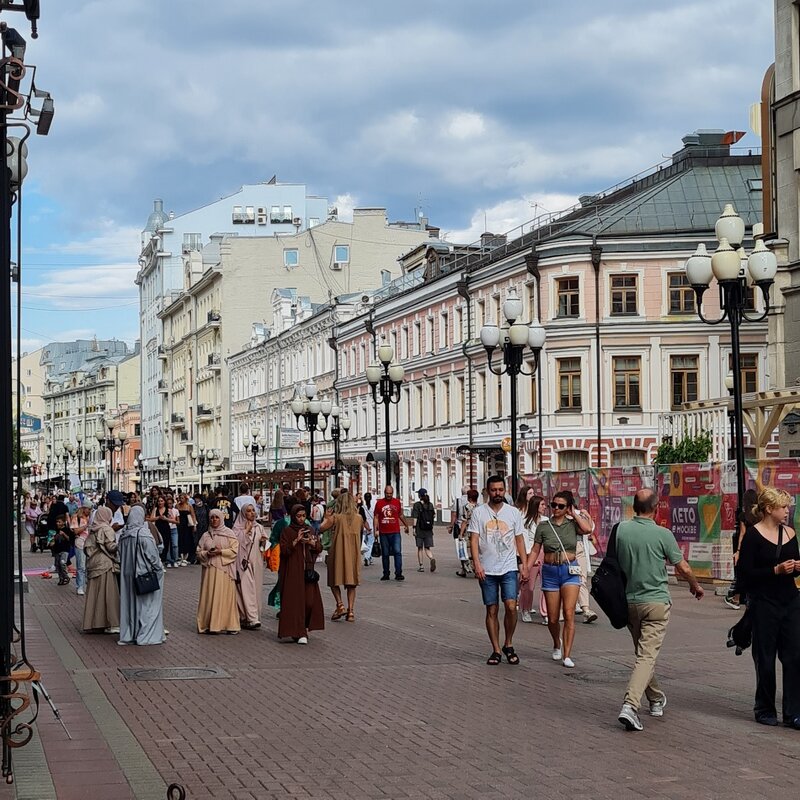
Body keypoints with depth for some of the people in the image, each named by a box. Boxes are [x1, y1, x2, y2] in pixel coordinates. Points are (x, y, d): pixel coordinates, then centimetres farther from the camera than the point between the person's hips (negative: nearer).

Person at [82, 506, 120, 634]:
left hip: (93, 564, 7)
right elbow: (111, 546, -15)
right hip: (105, 564, -7)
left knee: (94, 593, 9)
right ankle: (111, 624, -4)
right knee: (108, 593, -4)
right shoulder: (106, 529, -10)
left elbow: (86, 547, 11)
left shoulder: (92, 530, 11)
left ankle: (93, 622, 12)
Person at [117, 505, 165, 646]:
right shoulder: (143, 534, -18)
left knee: (129, 602, 13)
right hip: (144, 572, -6)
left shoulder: (124, 533, 1)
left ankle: (127, 635, 17)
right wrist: (159, 569, -3)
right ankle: (145, 635, 5)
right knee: (145, 603, 3)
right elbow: (152, 555, -15)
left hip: (127, 573, 6)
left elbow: (121, 553, 9)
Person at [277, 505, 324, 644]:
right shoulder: (287, 531, -1)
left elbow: (319, 548, 10)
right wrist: (296, 540, -20)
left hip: (307, 570, 4)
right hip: (292, 571, -4)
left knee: (310, 601, -2)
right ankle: (298, 632, -6)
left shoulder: (310, 530, 12)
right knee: (295, 601, -7)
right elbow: (284, 550, -9)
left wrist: (311, 542, -11)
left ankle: (304, 628, 18)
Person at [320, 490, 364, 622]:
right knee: (351, 583, 10)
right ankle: (351, 611, 4)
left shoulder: (336, 517, -9)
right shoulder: (359, 518, 1)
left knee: (334, 581, 10)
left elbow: (322, 528, -3)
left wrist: (326, 518, 14)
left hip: (338, 552, -3)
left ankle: (340, 605, -8)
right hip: (354, 552, 3)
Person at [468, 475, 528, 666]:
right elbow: (473, 540, -2)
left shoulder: (513, 512, 6)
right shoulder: (479, 513, 1)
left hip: (509, 568, 0)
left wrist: (524, 564, 4)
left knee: (511, 606, -13)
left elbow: (519, 539, 10)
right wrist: (477, 564, -14)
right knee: (491, 610, 4)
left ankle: (508, 645, 6)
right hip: (487, 570, 0)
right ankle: (496, 650, 11)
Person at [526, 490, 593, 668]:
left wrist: (574, 513, -8)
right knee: (552, 618, 6)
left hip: (570, 571, -1)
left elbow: (587, 529, -21)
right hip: (550, 572, 1)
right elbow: (535, 551, 6)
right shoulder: (543, 526, 2)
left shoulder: (572, 524, 0)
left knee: (569, 614, -14)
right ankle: (557, 644, 37)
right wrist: (526, 570, -4)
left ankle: (567, 655, -10)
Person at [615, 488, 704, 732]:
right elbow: (683, 568, -3)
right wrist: (696, 586, 17)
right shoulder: (662, 535, -12)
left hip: (629, 601, 4)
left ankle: (656, 699, 35)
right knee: (647, 655, -7)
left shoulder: (621, 530, -4)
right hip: (656, 602, -4)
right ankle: (630, 705, -22)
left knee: (643, 652, 20)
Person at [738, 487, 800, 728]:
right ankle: (765, 710, 19)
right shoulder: (753, 535, -9)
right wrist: (776, 570, -20)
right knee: (765, 659, 5)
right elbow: (745, 573, -12)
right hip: (764, 603, -5)